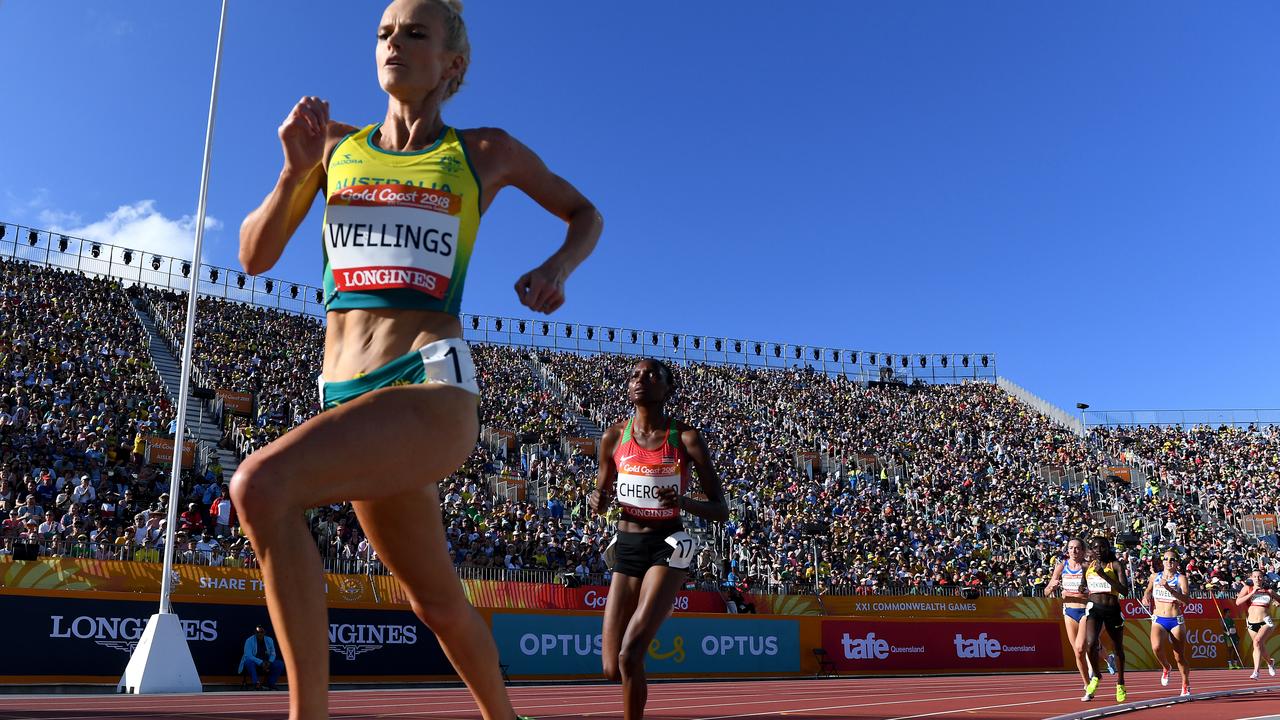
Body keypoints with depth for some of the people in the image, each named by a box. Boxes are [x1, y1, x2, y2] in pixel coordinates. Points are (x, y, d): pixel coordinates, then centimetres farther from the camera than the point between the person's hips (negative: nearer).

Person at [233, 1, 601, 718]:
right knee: (439, 601, 14)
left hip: (434, 383, -4)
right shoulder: (337, 144, 15)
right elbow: (256, 256, 13)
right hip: (347, 393, 4)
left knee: (261, 485, -29)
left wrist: (559, 266, 0)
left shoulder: (486, 152, 9)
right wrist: (296, 171, -3)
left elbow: (585, 214, 21)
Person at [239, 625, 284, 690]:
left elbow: (273, 654, 3)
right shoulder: (249, 641, -13)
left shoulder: (269, 640, -1)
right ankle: (257, 683, -32)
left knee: (280, 664, -20)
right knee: (249, 662, -38)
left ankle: (271, 684, -10)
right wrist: (261, 663, -33)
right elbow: (248, 655, -23)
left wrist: (269, 662, -21)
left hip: (266, 663, 4)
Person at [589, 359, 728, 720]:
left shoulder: (686, 437, -7)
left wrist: (683, 502, -25)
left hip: (667, 546, -4)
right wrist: (598, 501, -8)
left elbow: (720, 510, -5)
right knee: (612, 668, 4)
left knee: (629, 655, -19)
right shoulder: (614, 436, 2)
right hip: (626, 547, 4)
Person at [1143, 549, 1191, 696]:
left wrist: (1168, 588, -28)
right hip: (1158, 620, 1)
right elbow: (1148, 589, 26)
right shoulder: (1155, 576, 7)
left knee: (1180, 657, 6)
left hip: (1176, 621, -1)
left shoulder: (1181, 578, -4)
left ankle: (1186, 686, 30)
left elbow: (1187, 599, -18)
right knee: (1156, 647, -26)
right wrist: (1146, 596, 5)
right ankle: (1165, 668, 4)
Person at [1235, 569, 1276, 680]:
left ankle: (1256, 671, -25)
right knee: (1260, 647, 16)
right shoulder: (1247, 588, 3)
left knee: (1257, 642, -27)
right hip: (1251, 623, 2)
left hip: (1266, 622, -2)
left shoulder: (1269, 591, 6)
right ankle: (1270, 661, 50)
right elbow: (1238, 602, -9)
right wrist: (1252, 593, -13)